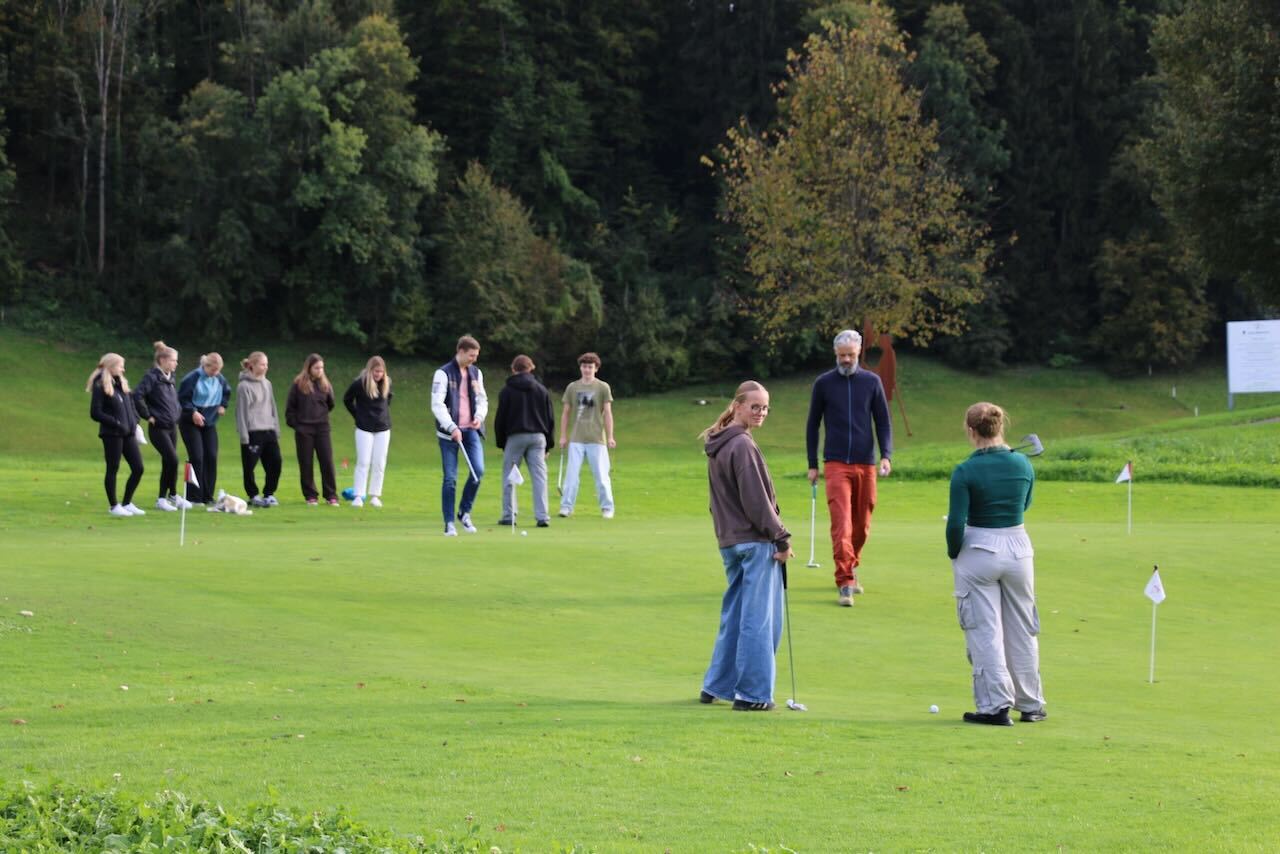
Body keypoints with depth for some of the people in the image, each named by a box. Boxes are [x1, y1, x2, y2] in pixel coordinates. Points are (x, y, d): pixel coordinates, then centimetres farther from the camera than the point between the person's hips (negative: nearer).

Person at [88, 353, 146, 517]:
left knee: (138, 468, 5)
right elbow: (95, 413, -13)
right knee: (113, 469, 1)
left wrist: (134, 421, 4)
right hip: (111, 434, -7)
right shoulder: (100, 386, -9)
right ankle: (113, 505, 13)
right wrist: (116, 423, -16)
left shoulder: (122, 383, 13)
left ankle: (127, 503, 18)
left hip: (128, 433, 7)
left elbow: (130, 404, 22)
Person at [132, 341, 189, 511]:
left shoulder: (170, 379, 12)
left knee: (168, 463, 9)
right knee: (172, 460, -14)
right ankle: (173, 495, -1)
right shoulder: (151, 377, -13)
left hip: (172, 426, 8)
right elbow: (137, 396, -24)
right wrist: (148, 416, -19)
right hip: (158, 427, -8)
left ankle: (162, 499, 17)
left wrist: (177, 413, 16)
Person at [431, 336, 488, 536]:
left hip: (471, 430, 4)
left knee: (478, 470, -11)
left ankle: (464, 512, 9)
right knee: (450, 478, -4)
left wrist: (479, 416, -4)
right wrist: (452, 428, -21)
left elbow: (482, 399, 18)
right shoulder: (444, 373, -6)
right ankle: (449, 523, 2)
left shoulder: (476, 373, 12)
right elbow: (437, 404, -12)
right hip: (449, 432, -4)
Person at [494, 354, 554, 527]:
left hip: (515, 437, -2)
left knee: (509, 477, 7)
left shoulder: (507, 391, 1)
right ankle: (542, 517, -8)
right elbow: (550, 419, 11)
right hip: (537, 437, 2)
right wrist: (549, 444, 16)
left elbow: (500, 419, 1)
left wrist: (500, 442, 11)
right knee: (539, 477, -1)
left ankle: (509, 516, 4)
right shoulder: (541, 390, 10)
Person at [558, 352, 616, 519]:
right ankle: (566, 507, 0)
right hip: (576, 439, 2)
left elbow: (607, 413, 0)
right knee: (572, 474, -4)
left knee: (601, 475, 0)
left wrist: (610, 437, -6)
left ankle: (607, 508, 10)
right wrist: (563, 436, 7)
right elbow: (565, 413, 12)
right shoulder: (572, 387, 8)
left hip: (597, 439, -2)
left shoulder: (603, 387, 2)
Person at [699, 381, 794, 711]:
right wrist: (781, 538, -11)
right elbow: (757, 501, -17)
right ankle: (753, 694, -2)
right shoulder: (742, 446, -16)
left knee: (734, 615, 16)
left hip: (729, 541, 9)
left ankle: (716, 686, 19)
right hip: (755, 542, -9)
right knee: (759, 619, -4)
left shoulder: (717, 445, 13)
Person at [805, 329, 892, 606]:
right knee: (841, 524, -13)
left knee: (862, 525, 10)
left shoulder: (871, 382, 6)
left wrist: (886, 455, -7)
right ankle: (845, 584, -16)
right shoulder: (824, 383, 3)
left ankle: (851, 568, 33)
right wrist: (812, 465, 6)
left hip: (866, 464, 2)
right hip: (836, 464, -2)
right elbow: (812, 425, 9)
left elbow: (883, 421, 8)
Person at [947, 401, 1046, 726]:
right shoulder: (1023, 465, -1)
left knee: (984, 632, 3)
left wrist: (953, 554, 1)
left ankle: (996, 705, 0)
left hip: (978, 550, -4)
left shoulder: (965, 472, -15)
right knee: (1022, 630, 14)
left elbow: (956, 523, -15)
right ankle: (1030, 704, 22)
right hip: (1018, 547, 4)